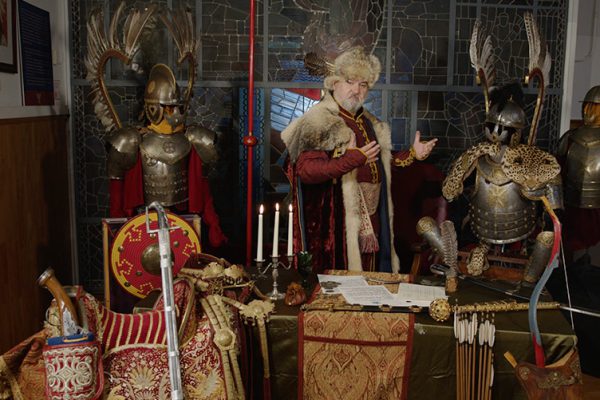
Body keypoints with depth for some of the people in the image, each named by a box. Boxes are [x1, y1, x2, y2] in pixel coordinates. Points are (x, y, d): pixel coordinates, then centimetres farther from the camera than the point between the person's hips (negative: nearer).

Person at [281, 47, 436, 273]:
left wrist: (413, 154, 13)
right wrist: (351, 160, -31)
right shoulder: (318, 122, -12)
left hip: (371, 220, 8)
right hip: (335, 221, -8)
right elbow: (306, 171, -23)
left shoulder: (369, 123, 14)